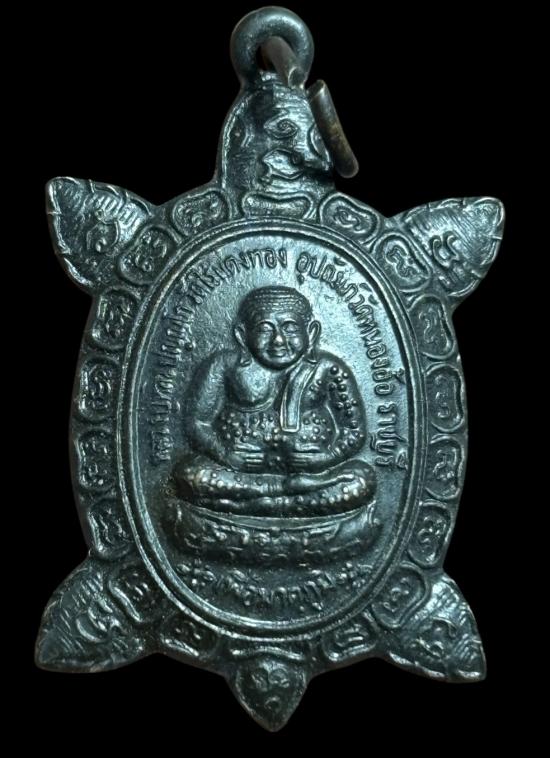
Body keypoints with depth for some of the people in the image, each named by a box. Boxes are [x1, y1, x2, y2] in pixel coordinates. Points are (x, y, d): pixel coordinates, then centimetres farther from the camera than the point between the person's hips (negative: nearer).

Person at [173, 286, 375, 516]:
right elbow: (198, 423, 1)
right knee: (189, 471, -25)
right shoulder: (225, 366, 1)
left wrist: (327, 457, -14)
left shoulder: (327, 370, 1)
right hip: (241, 471, 0)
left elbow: (356, 430, 5)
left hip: (311, 471, 1)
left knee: (362, 480, -23)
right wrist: (226, 455, -17)